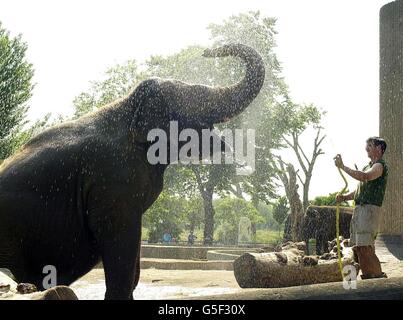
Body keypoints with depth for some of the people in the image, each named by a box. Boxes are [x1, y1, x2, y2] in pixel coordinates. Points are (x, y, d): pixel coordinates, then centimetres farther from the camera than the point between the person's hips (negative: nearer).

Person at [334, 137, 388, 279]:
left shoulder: (380, 165, -6)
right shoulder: (368, 167, 24)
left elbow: (364, 177, -26)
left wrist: (342, 166, -21)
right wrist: (344, 197, 9)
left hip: (369, 209, -9)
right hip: (358, 209, 10)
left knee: (365, 248, -17)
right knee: (358, 248, 7)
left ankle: (379, 277, -11)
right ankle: (368, 277, 12)